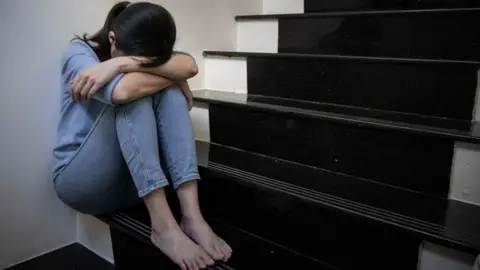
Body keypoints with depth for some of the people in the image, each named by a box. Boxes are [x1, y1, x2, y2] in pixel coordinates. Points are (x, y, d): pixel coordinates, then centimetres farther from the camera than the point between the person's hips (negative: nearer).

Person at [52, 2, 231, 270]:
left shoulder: (147, 55, 4)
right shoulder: (79, 50, -10)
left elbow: (189, 66, -20)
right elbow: (122, 91, -32)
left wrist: (122, 63, -29)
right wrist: (174, 77, -17)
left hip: (134, 181, 4)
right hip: (81, 179, -4)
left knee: (170, 93, -19)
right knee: (134, 93, -26)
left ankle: (192, 216, -30)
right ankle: (163, 225, -34)